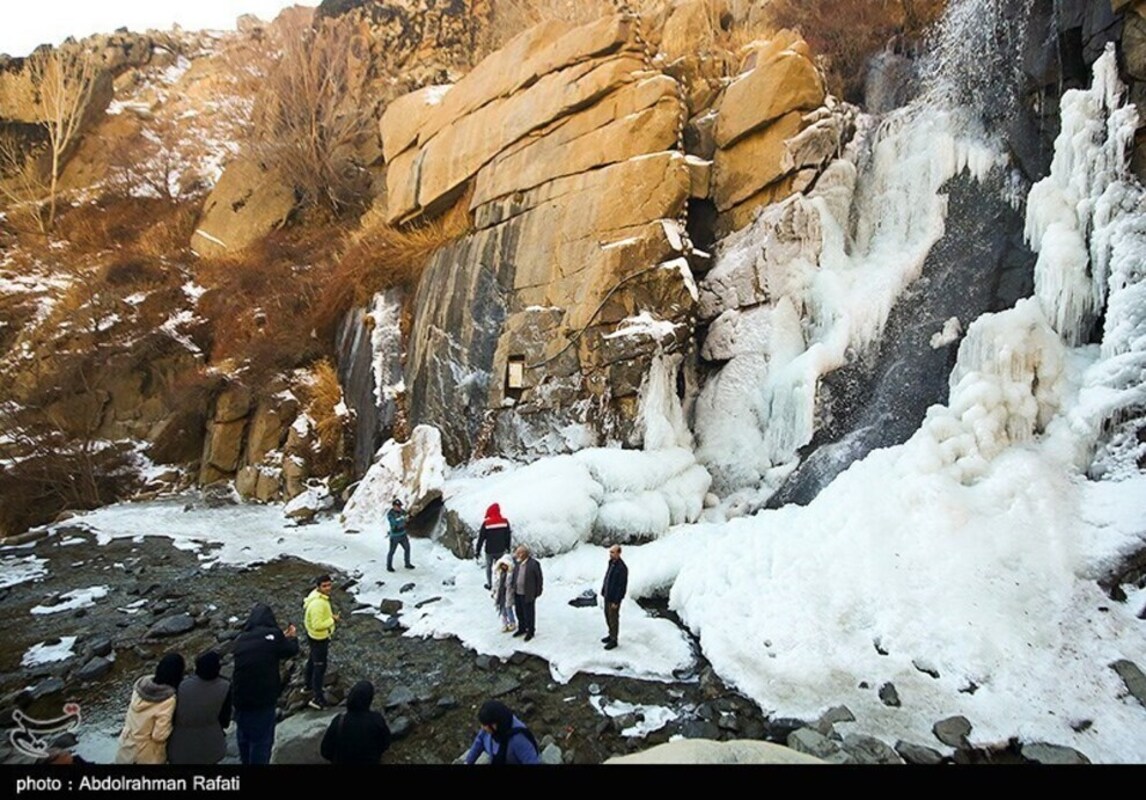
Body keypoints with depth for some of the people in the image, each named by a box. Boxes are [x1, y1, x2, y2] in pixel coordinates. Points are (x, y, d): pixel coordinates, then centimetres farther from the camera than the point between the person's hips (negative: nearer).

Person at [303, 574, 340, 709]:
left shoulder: (317, 593, -5)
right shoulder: (318, 603, -36)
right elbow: (318, 625, -35)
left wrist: (330, 615, 3)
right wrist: (333, 619, -26)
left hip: (314, 635, 10)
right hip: (318, 637, -10)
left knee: (312, 660, 28)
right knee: (320, 666, 0)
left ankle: (309, 685, 49)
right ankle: (317, 698, 10)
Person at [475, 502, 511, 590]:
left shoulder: (486, 523, -17)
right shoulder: (505, 522, -9)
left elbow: (481, 538, -11)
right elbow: (508, 536, 1)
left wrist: (477, 551, 0)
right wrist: (507, 548, 14)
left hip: (489, 551, -2)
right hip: (501, 550, 2)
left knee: (488, 567, 20)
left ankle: (489, 584, 30)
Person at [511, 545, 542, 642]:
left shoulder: (533, 564, -18)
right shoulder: (517, 563, 1)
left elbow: (539, 578, -11)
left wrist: (538, 592, -7)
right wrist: (513, 588, 12)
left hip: (527, 594, -6)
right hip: (517, 593, 6)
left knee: (528, 614, 8)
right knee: (519, 612, 20)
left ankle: (530, 631, 27)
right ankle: (522, 628, 41)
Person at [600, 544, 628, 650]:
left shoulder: (622, 568, -26)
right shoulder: (611, 562, 0)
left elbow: (622, 586, -23)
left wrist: (616, 601, -19)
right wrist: (603, 591, 14)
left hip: (614, 598, -8)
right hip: (607, 596, 8)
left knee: (613, 619, 6)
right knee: (607, 615, 21)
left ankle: (614, 640, 22)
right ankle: (611, 635, 39)